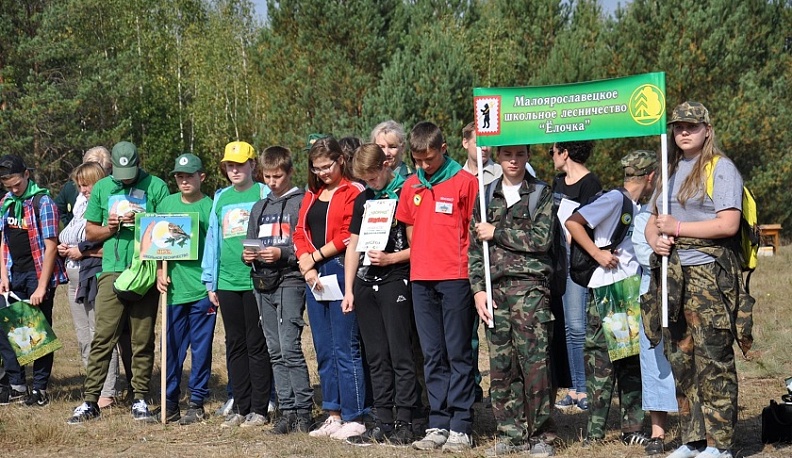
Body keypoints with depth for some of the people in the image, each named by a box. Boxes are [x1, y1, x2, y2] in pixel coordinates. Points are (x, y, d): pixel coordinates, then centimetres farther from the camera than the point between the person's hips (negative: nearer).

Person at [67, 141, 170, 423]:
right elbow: (90, 232, 17)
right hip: (112, 272, 1)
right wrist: (109, 228, -3)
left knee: (143, 340, 4)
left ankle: (140, 400, 11)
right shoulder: (102, 188, 13)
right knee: (103, 337, -4)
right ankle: (90, 400, -1)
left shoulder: (156, 187, 5)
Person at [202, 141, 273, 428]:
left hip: (256, 279, -5)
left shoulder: (264, 194, 0)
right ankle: (240, 407, 16)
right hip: (227, 282, 5)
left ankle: (259, 409, 6)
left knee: (257, 345, 0)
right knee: (235, 345, 9)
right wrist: (210, 282, 12)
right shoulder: (221, 198, 13)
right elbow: (212, 240, 15)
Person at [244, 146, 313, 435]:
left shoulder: (301, 203, -3)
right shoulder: (259, 208, 18)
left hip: (289, 282, -7)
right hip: (263, 285, 7)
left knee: (290, 348, -13)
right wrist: (248, 256, 2)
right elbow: (249, 244, 23)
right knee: (275, 352, 7)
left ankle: (303, 410, -7)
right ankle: (287, 409, 12)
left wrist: (282, 254, -20)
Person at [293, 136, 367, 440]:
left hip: (341, 271, -8)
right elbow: (300, 232, 12)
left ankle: (354, 418, -3)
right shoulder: (312, 195, 18)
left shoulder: (353, 192, -5)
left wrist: (316, 256, -5)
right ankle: (333, 415, 17)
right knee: (324, 350, 10)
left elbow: (348, 237, -13)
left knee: (345, 348, -7)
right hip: (314, 276, 8)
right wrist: (307, 267, -2)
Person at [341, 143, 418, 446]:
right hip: (365, 284, 6)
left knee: (400, 355, -6)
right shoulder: (363, 199, 15)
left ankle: (404, 423, -3)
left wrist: (391, 258, -16)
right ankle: (382, 423, 12)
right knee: (376, 358, 8)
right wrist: (348, 290, 13)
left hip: (395, 282, -6)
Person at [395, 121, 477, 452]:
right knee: (433, 356, 8)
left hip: (455, 278, -5)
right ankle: (438, 425, 12)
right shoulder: (411, 187, 12)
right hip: (422, 279, 5)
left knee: (458, 353, -1)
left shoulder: (465, 182, -4)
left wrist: (473, 272, -5)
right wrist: (420, 261, 12)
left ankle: (460, 427, 1)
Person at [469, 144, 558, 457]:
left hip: (530, 286, -4)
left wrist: (498, 233, -7)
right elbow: (475, 247, 12)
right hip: (495, 288, 4)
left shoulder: (541, 193, 5)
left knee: (534, 363, -7)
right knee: (501, 366, 4)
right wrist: (478, 289, 2)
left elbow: (542, 239, -8)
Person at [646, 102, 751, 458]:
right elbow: (653, 220, 22)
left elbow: (728, 225, -14)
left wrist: (676, 227, -11)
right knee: (680, 358, 9)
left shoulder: (721, 168, -4)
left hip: (709, 272, -7)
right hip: (673, 273, 7)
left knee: (713, 360, -5)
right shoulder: (670, 170, 19)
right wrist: (655, 239, -1)